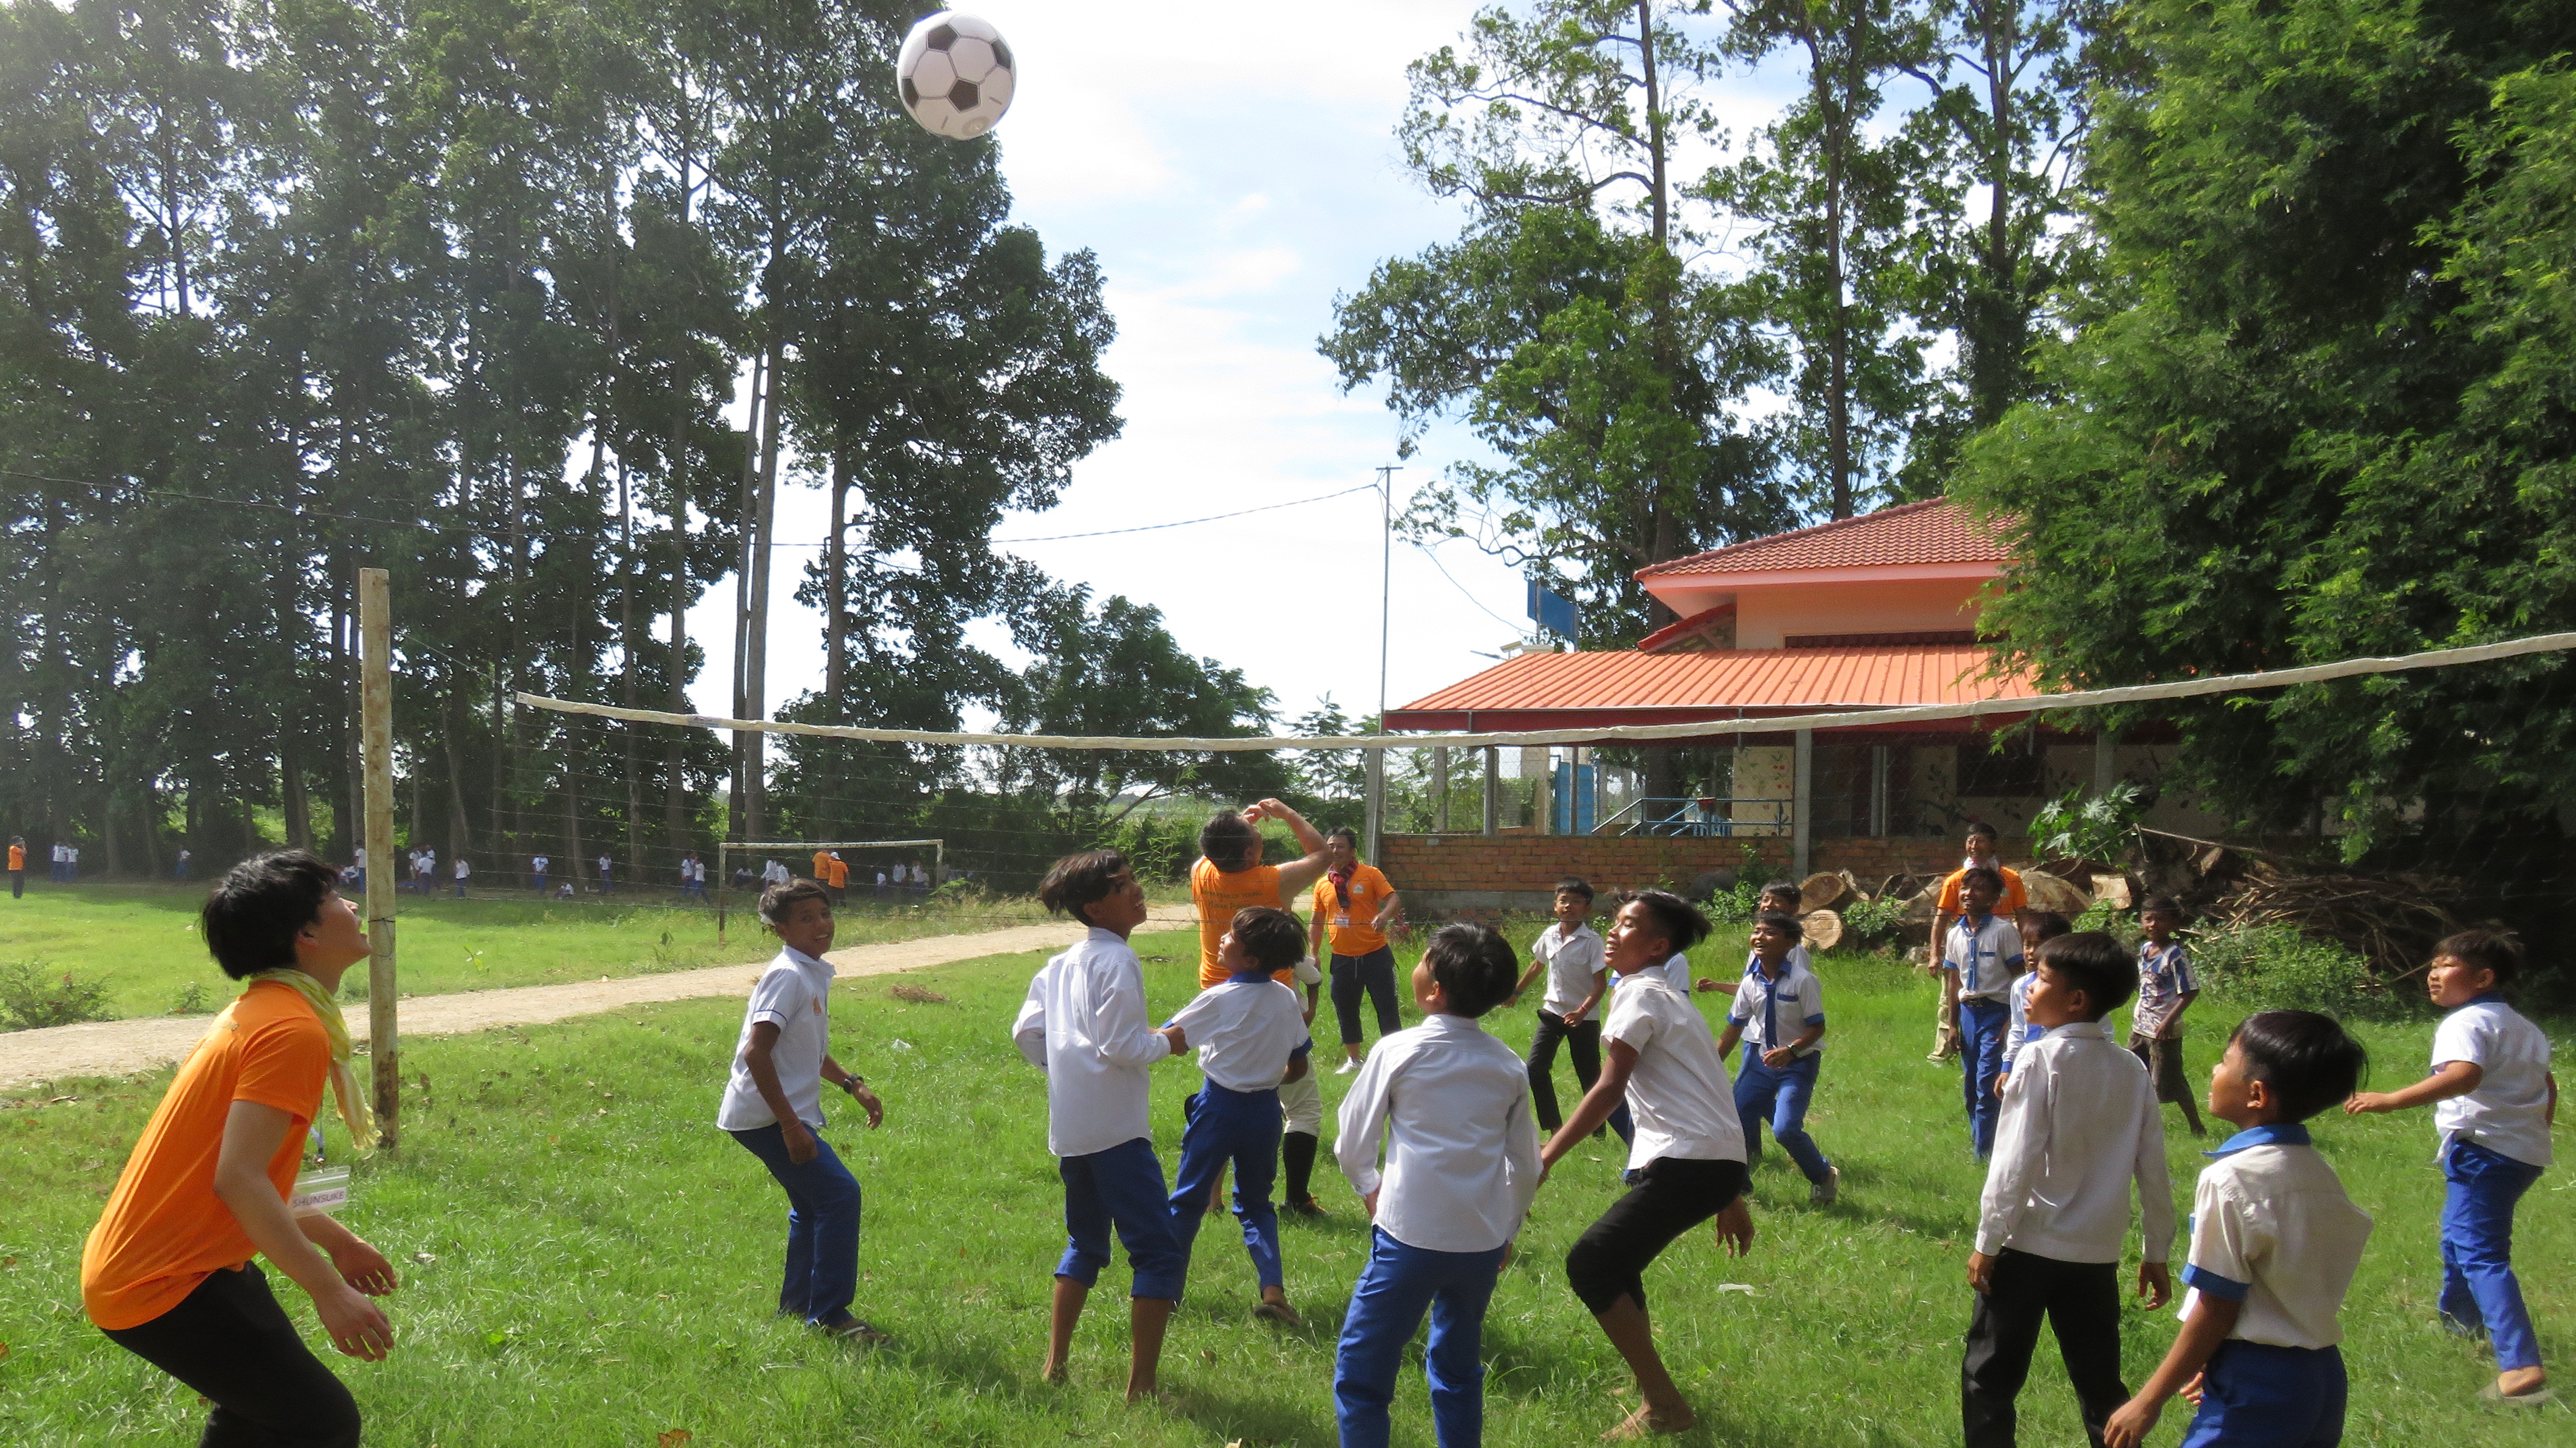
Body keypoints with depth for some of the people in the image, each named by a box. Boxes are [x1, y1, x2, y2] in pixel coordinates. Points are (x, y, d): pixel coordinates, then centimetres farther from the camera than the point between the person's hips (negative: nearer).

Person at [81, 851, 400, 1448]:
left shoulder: (259, 1012, 9)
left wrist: (330, 1239, 19)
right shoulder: (294, 1029, -22)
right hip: (163, 1285, -10)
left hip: (150, 1261, 10)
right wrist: (329, 1292, -29)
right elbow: (239, 1180, -30)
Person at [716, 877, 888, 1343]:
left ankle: (797, 1306, 33)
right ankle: (829, 1314, -8)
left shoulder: (815, 974, 12)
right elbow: (756, 1052, -25)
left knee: (812, 1205, 20)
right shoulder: (788, 976, -18)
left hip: (786, 1114, 11)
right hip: (765, 1116, -10)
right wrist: (791, 1125, -27)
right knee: (840, 1193, -14)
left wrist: (853, 1084, 17)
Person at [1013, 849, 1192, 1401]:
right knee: (1161, 1255, -6)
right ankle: (1140, 1387, -8)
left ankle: (1055, 1365, 26)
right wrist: (1168, 1042, -2)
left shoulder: (1061, 964, 13)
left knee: (1085, 1245, 24)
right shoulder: (1117, 960, -13)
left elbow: (1026, 1032, 15)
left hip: (1070, 1129, 9)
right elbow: (1119, 1046, -18)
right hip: (1116, 1129, -9)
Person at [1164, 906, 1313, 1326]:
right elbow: (1299, 1067, 4)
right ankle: (1273, 1289, -1)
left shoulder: (1218, 1000, -17)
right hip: (1265, 1110, 4)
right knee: (1256, 1202, 17)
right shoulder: (1287, 999, -3)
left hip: (1220, 1107, -4)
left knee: (1188, 1200, 12)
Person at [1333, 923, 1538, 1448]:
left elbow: (1353, 1148, -2)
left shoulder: (1398, 1051, -8)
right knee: (1459, 1370, 22)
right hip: (1483, 1244, 5)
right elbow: (1526, 1167, 11)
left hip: (1409, 1237, -5)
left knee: (1361, 1374, 4)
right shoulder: (1509, 1066, 4)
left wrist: (1370, 1188, 18)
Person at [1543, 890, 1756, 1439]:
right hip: (1718, 1162, 10)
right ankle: (1652, 1390, 26)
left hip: (1687, 1164, -10)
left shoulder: (1639, 993, -6)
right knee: (1614, 1262, 19)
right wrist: (1729, 1198, 28)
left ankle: (1664, 1407, -4)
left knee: (1589, 1266, -8)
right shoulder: (1671, 998, 23)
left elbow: (1609, 1091, -16)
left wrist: (1544, 1159, -16)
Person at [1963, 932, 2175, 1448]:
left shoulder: (2041, 1059, -14)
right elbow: (2153, 1170, 5)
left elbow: (2016, 1161, -16)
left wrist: (1988, 1241, -9)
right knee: (2101, 1385, 15)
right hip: (2098, 1252, 5)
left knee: (1989, 1377, 6)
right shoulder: (2131, 1069, 2)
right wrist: (2156, 1254, 15)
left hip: (2029, 1246, -5)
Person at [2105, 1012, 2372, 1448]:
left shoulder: (2231, 1179, -17)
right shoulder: (2319, 1174, 5)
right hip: (2321, 1377, 8)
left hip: (2257, 1385, -8)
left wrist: (2149, 1401, -9)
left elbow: (2217, 1309, -16)